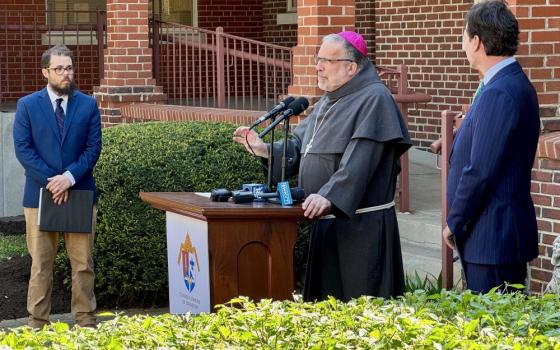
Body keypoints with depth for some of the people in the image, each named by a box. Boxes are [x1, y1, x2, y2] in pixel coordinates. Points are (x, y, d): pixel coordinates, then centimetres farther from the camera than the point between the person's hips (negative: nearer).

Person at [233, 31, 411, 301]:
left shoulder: (374, 99, -13)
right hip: (326, 221, 9)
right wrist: (265, 150, 1)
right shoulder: (328, 102, 17)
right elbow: (300, 145, 18)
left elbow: (358, 162, -24)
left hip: (359, 225, -9)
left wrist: (329, 196, -33)